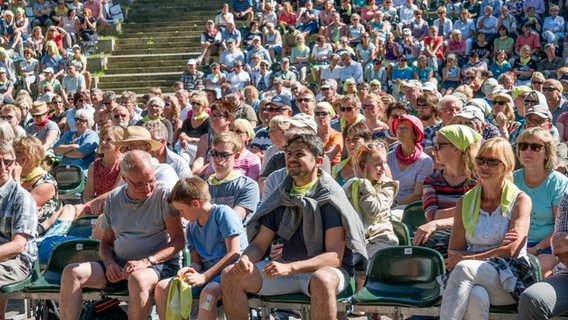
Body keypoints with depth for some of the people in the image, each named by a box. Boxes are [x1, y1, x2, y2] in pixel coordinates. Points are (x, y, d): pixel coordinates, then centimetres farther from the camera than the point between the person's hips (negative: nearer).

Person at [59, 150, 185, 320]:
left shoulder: (163, 195, -7)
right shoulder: (113, 199, 9)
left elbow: (178, 240, -10)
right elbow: (106, 241, 17)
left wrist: (147, 261, -20)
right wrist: (109, 263, -5)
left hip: (159, 263, -5)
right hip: (119, 265, 5)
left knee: (137, 279, -39)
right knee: (71, 272, -13)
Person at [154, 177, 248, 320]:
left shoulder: (223, 213, -9)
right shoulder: (191, 227, 14)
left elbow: (235, 253, -16)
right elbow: (197, 262, 14)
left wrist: (204, 277, -21)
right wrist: (190, 270, -13)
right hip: (206, 270, 8)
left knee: (209, 291, -38)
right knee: (162, 287, -7)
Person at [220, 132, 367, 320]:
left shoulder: (330, 198, -10)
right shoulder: (281, 197, 8)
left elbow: (334, 256, -17)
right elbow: (259, 244, 9)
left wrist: (289, 267, -29)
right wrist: (246, 259, -16)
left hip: (323, 268, -5)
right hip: (284, 266, 5)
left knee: (323, 280, -40)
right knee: (230, 275, -13)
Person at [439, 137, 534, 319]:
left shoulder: (520, 200, 5)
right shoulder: (465, 202, 15)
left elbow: (511, 251, -6)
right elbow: (453, 253, 7)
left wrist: (464, 259, -5)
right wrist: (497, 249, -7)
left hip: (511, 278, -2)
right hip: (473, 278, 2)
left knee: (464, 268, -35)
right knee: (476, 298, -38)